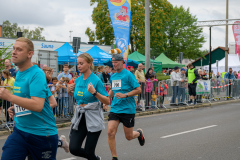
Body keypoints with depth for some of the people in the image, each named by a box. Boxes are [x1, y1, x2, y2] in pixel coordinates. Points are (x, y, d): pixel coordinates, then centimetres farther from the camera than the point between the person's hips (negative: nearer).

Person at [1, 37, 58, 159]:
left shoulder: (37, 74, -16)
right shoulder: (19, 74, 10)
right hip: (20, 130, 7)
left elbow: (38, 105, -28)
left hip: (42, 134, -7)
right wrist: (16, 107, 6)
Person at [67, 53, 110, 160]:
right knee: (73, 148, -4)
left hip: (93, 118, -6)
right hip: (79, 116, 6)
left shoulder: (96, 80, -10)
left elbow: (107, 101, -12)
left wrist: (94, 92, -25)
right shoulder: (78, 80, 7)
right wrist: (69, 91, 3)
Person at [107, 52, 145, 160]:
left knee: (129, 137, 6)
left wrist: (125, 95, -22)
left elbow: (138, 90, -11)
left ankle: (139, 133, 41)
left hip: (127, 110, -5)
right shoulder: (113, 77, 10)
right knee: (110, 132, -11)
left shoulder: (128, 75, -10)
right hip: (114, 109, 5)